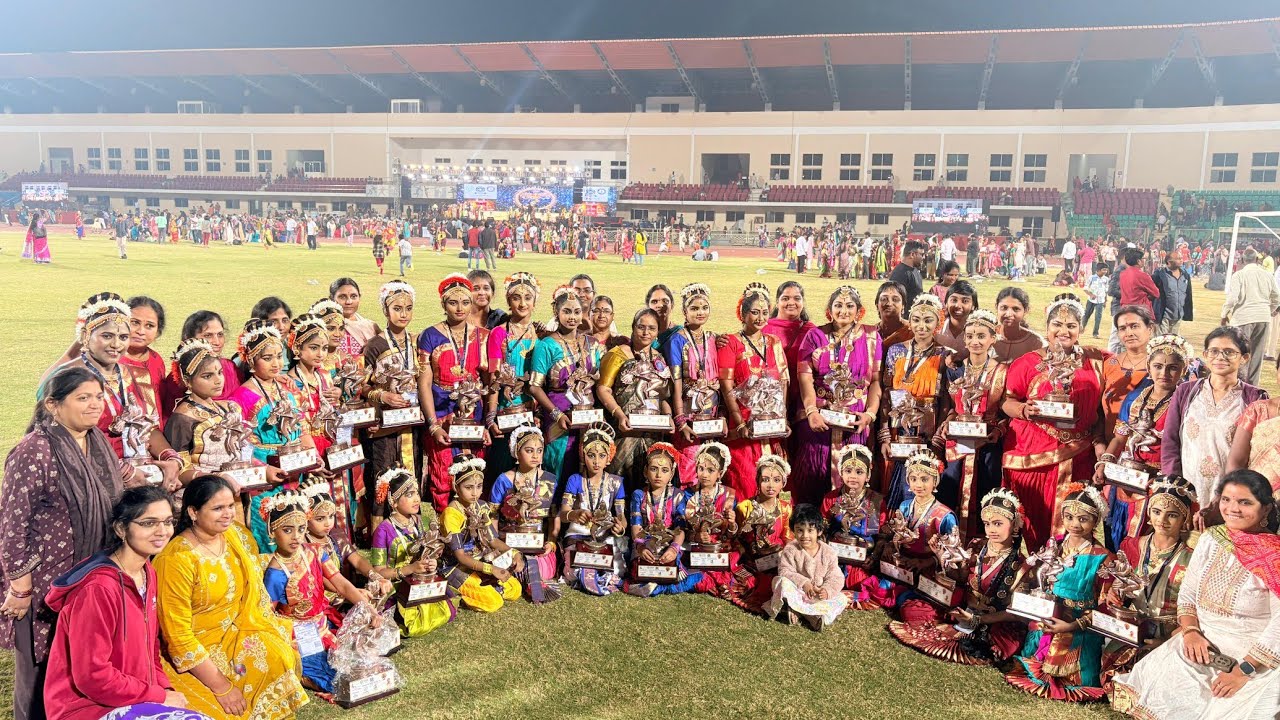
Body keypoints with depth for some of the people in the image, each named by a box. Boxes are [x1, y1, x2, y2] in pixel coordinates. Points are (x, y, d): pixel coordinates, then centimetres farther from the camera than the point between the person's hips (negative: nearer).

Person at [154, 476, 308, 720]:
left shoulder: (236, 535, -3)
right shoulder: (177, 560, -22)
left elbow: (255, 589, 8)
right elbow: (178, 633, -20)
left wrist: (276, 633, -4)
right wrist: (221, 686, -20)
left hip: (239, 631, 6)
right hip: (198, 649, -6)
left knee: (281, 653, -14)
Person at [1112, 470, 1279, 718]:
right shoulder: (1210, 539, 5)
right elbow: (1186, 595, 9)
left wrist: (1243, 671, -19)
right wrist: (1190, 631, -10)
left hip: (1256, 658, -4)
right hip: (1203, 644, 4)